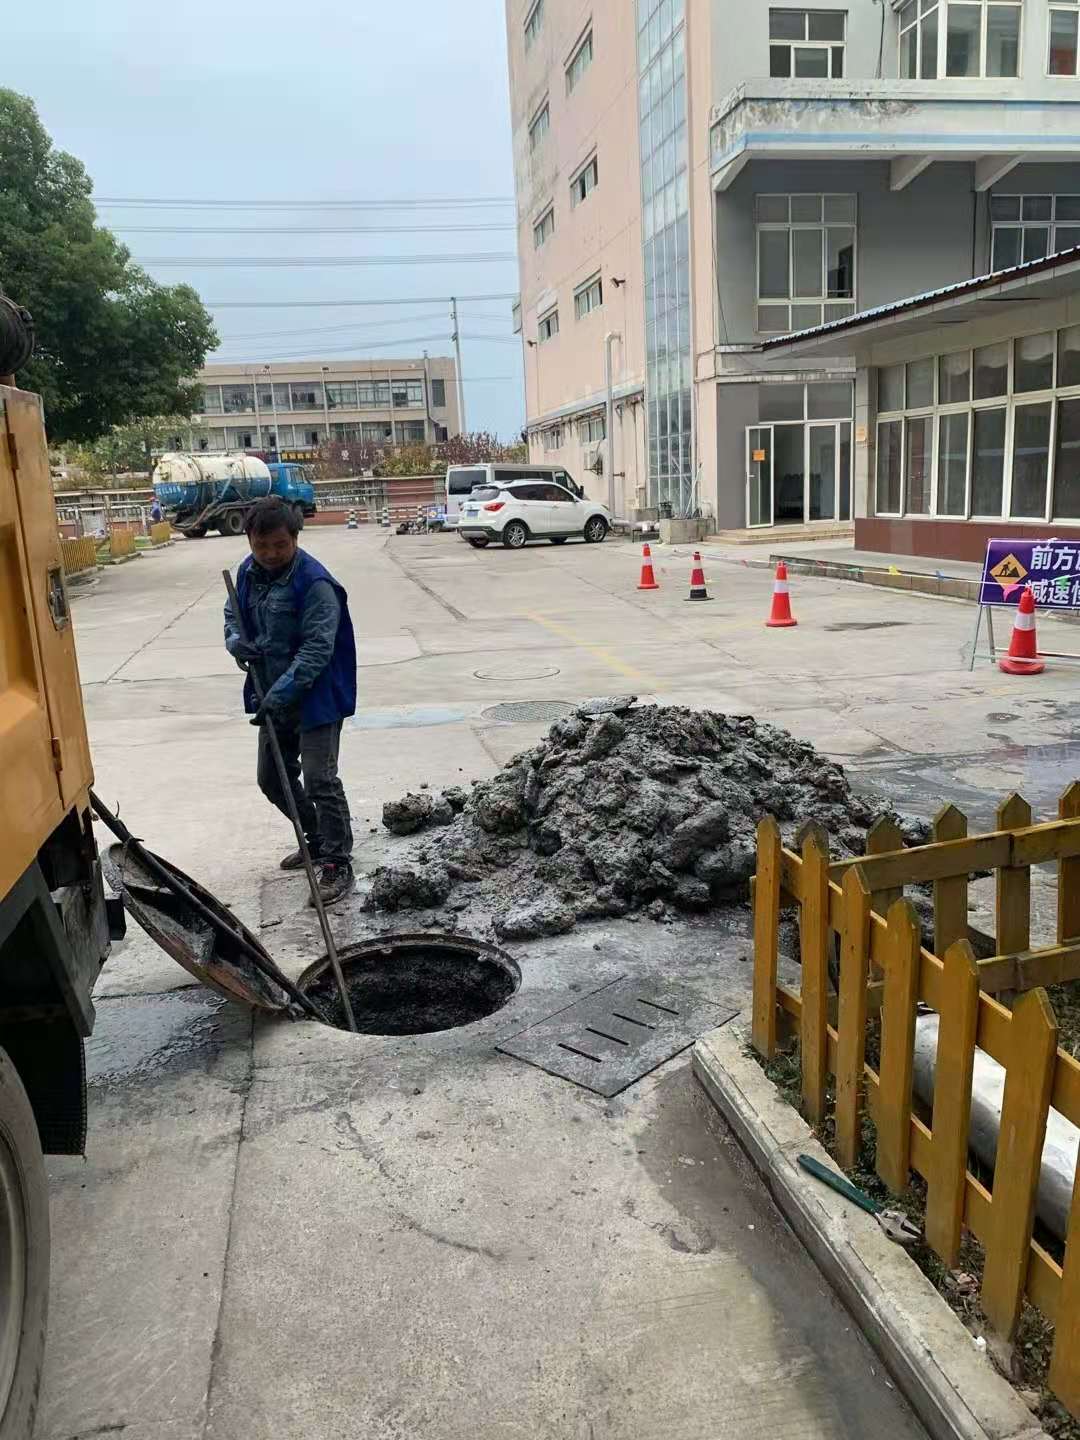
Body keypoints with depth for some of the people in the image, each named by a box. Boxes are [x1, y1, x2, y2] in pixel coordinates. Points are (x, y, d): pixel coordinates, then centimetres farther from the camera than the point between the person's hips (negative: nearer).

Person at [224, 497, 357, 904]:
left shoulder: (315, 583, -22)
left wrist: (280, 693, -30)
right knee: (272, 779, 17)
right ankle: (318, 840, 36)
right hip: (273, 697, 9)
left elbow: (317, 649, -26)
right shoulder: (249, 571, 2)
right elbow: (233, 611, 20)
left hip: (316, 698, -9)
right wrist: (235, 639, -3)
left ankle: (338, 863, 4)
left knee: (319, 781, -10)